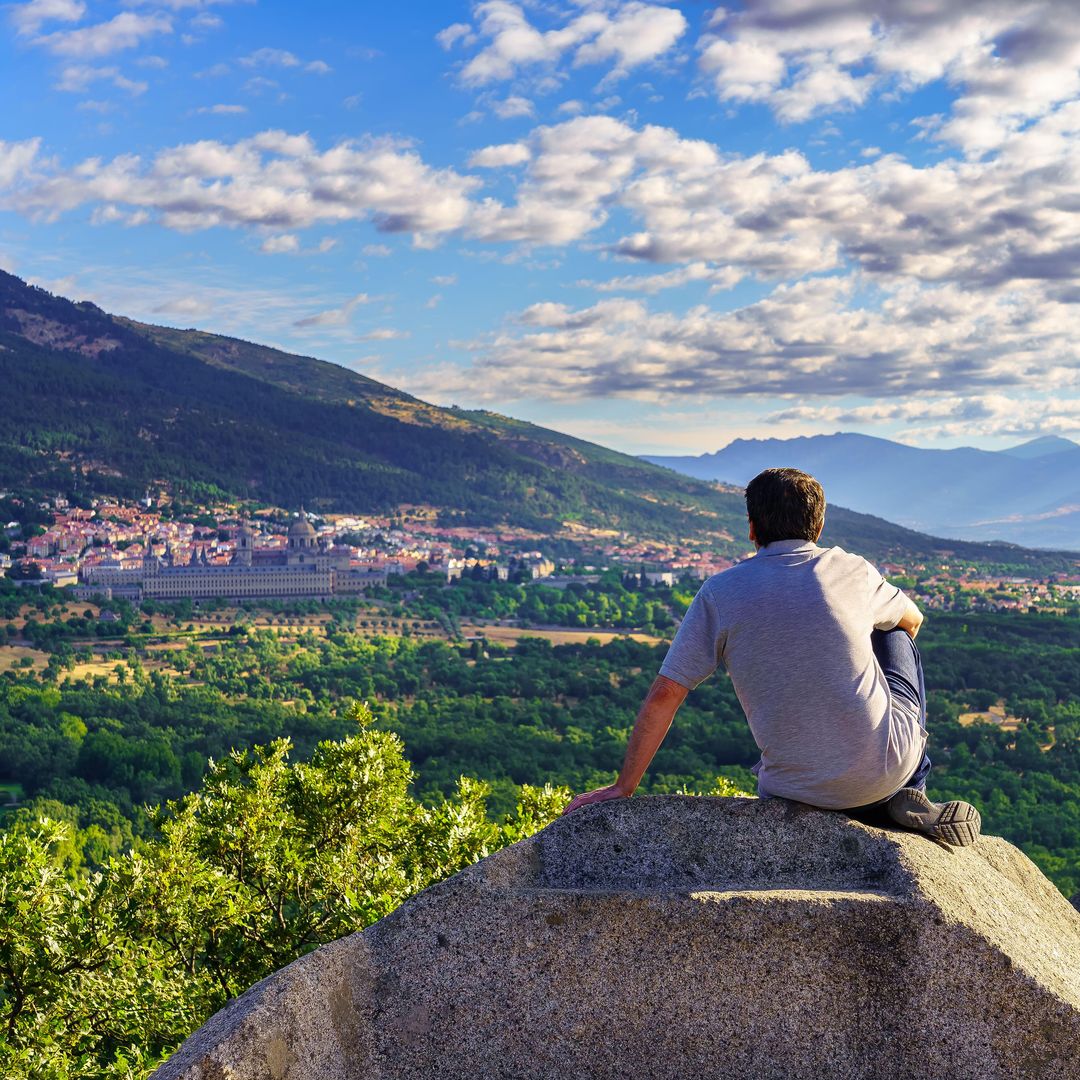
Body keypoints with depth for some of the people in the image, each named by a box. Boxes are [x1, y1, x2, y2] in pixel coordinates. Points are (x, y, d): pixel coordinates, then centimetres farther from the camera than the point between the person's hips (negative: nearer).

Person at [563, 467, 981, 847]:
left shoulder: (720, 592, -4)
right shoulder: (852, 570, -2)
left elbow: (664, 695, -5)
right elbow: (913, 621, 20)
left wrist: (624, 786, 6)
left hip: (798, 788, 0)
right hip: (886, 765, 0)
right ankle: (909, 792, 22)